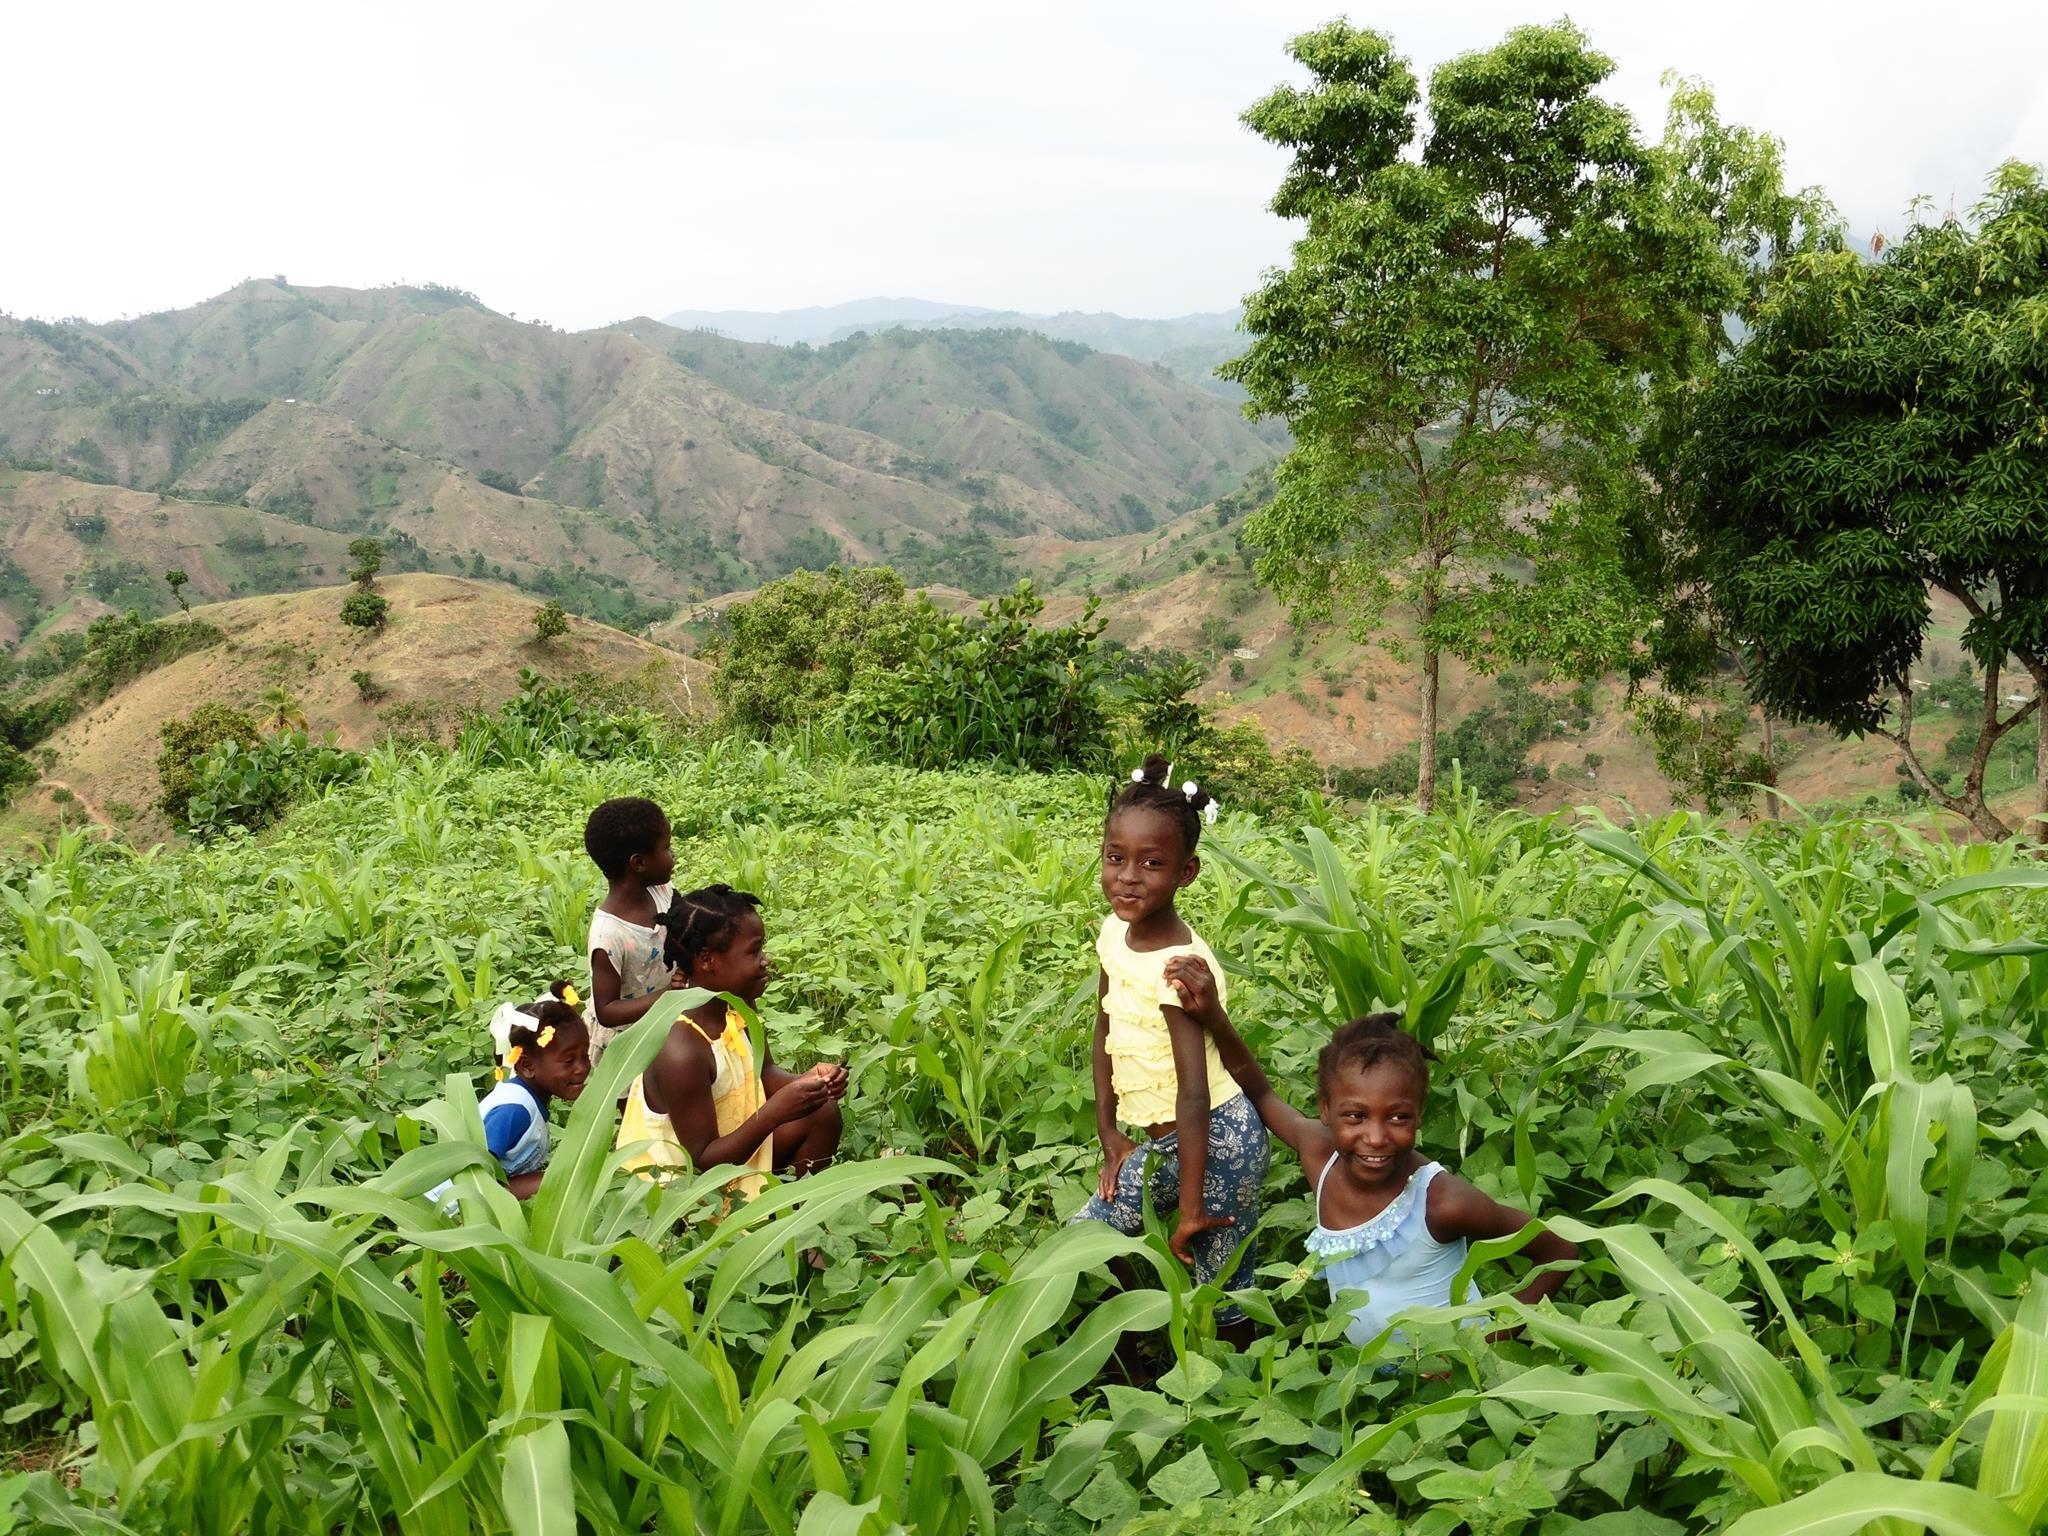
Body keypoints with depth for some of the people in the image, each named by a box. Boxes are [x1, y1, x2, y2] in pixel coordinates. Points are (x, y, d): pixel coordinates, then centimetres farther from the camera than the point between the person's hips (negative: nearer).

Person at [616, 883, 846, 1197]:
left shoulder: (735, 1007, -9)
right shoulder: (681, 1052, -33)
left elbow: (762, 1074, 6)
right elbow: (704, 1161, -27)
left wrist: (806, 1080, -15)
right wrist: (775, 1111, -35)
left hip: (725, 1144, 8)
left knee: (822, 1112, 2)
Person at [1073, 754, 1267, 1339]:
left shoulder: (1178, 964, -26)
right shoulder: (1115, 931, -1)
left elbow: (1194, 1094, -26)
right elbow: (1106, 1030, 11)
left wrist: (1190, 1207, -23)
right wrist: (1109, 1134, 7)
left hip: (1213, 1139, -8)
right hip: (1159, 1140, 8)